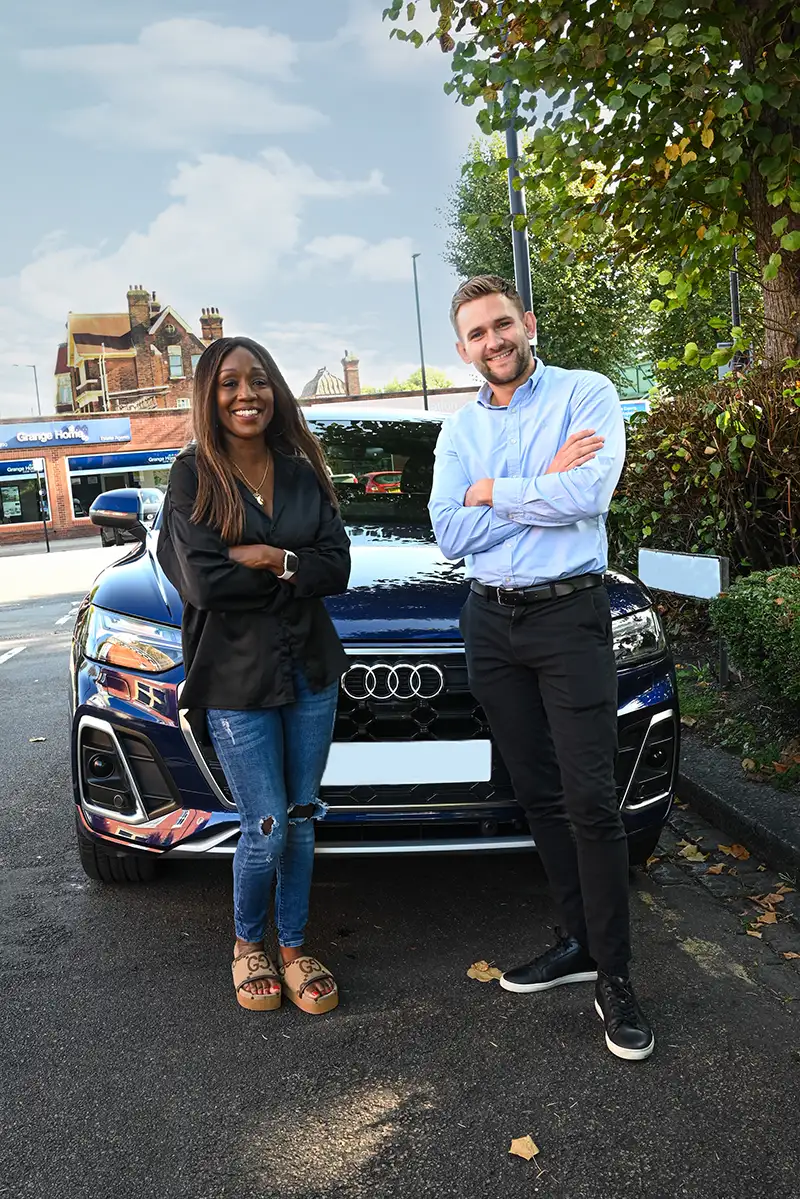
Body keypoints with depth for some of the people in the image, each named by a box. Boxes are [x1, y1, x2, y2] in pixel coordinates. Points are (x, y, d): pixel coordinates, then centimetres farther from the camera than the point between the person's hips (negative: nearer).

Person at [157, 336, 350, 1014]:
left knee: (302, 819, 12)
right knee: (267, 828, -1)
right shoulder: (194, 476, -5)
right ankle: (249, 945, 28)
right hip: (237, 678, -4)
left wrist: (265, 559, -15)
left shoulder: (302, 472, 7)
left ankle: (294, 948, 31)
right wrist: (292, 569, -9)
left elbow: (339, 568, -2)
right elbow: (203, 581, -16)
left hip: (310, 668, 4)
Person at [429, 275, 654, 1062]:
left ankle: (613, 975, 9)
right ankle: (580, 942, 26)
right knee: (537, 793, 11)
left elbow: (587, 496, -21)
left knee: (589, 798, -5)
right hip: (489, 622, 5)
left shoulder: (586, 394, -3)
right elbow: (450, 534, -3)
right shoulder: (460, 428, 10)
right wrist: (541, 488, -10)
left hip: (568, 617, -5)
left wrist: (492, 490, -9)